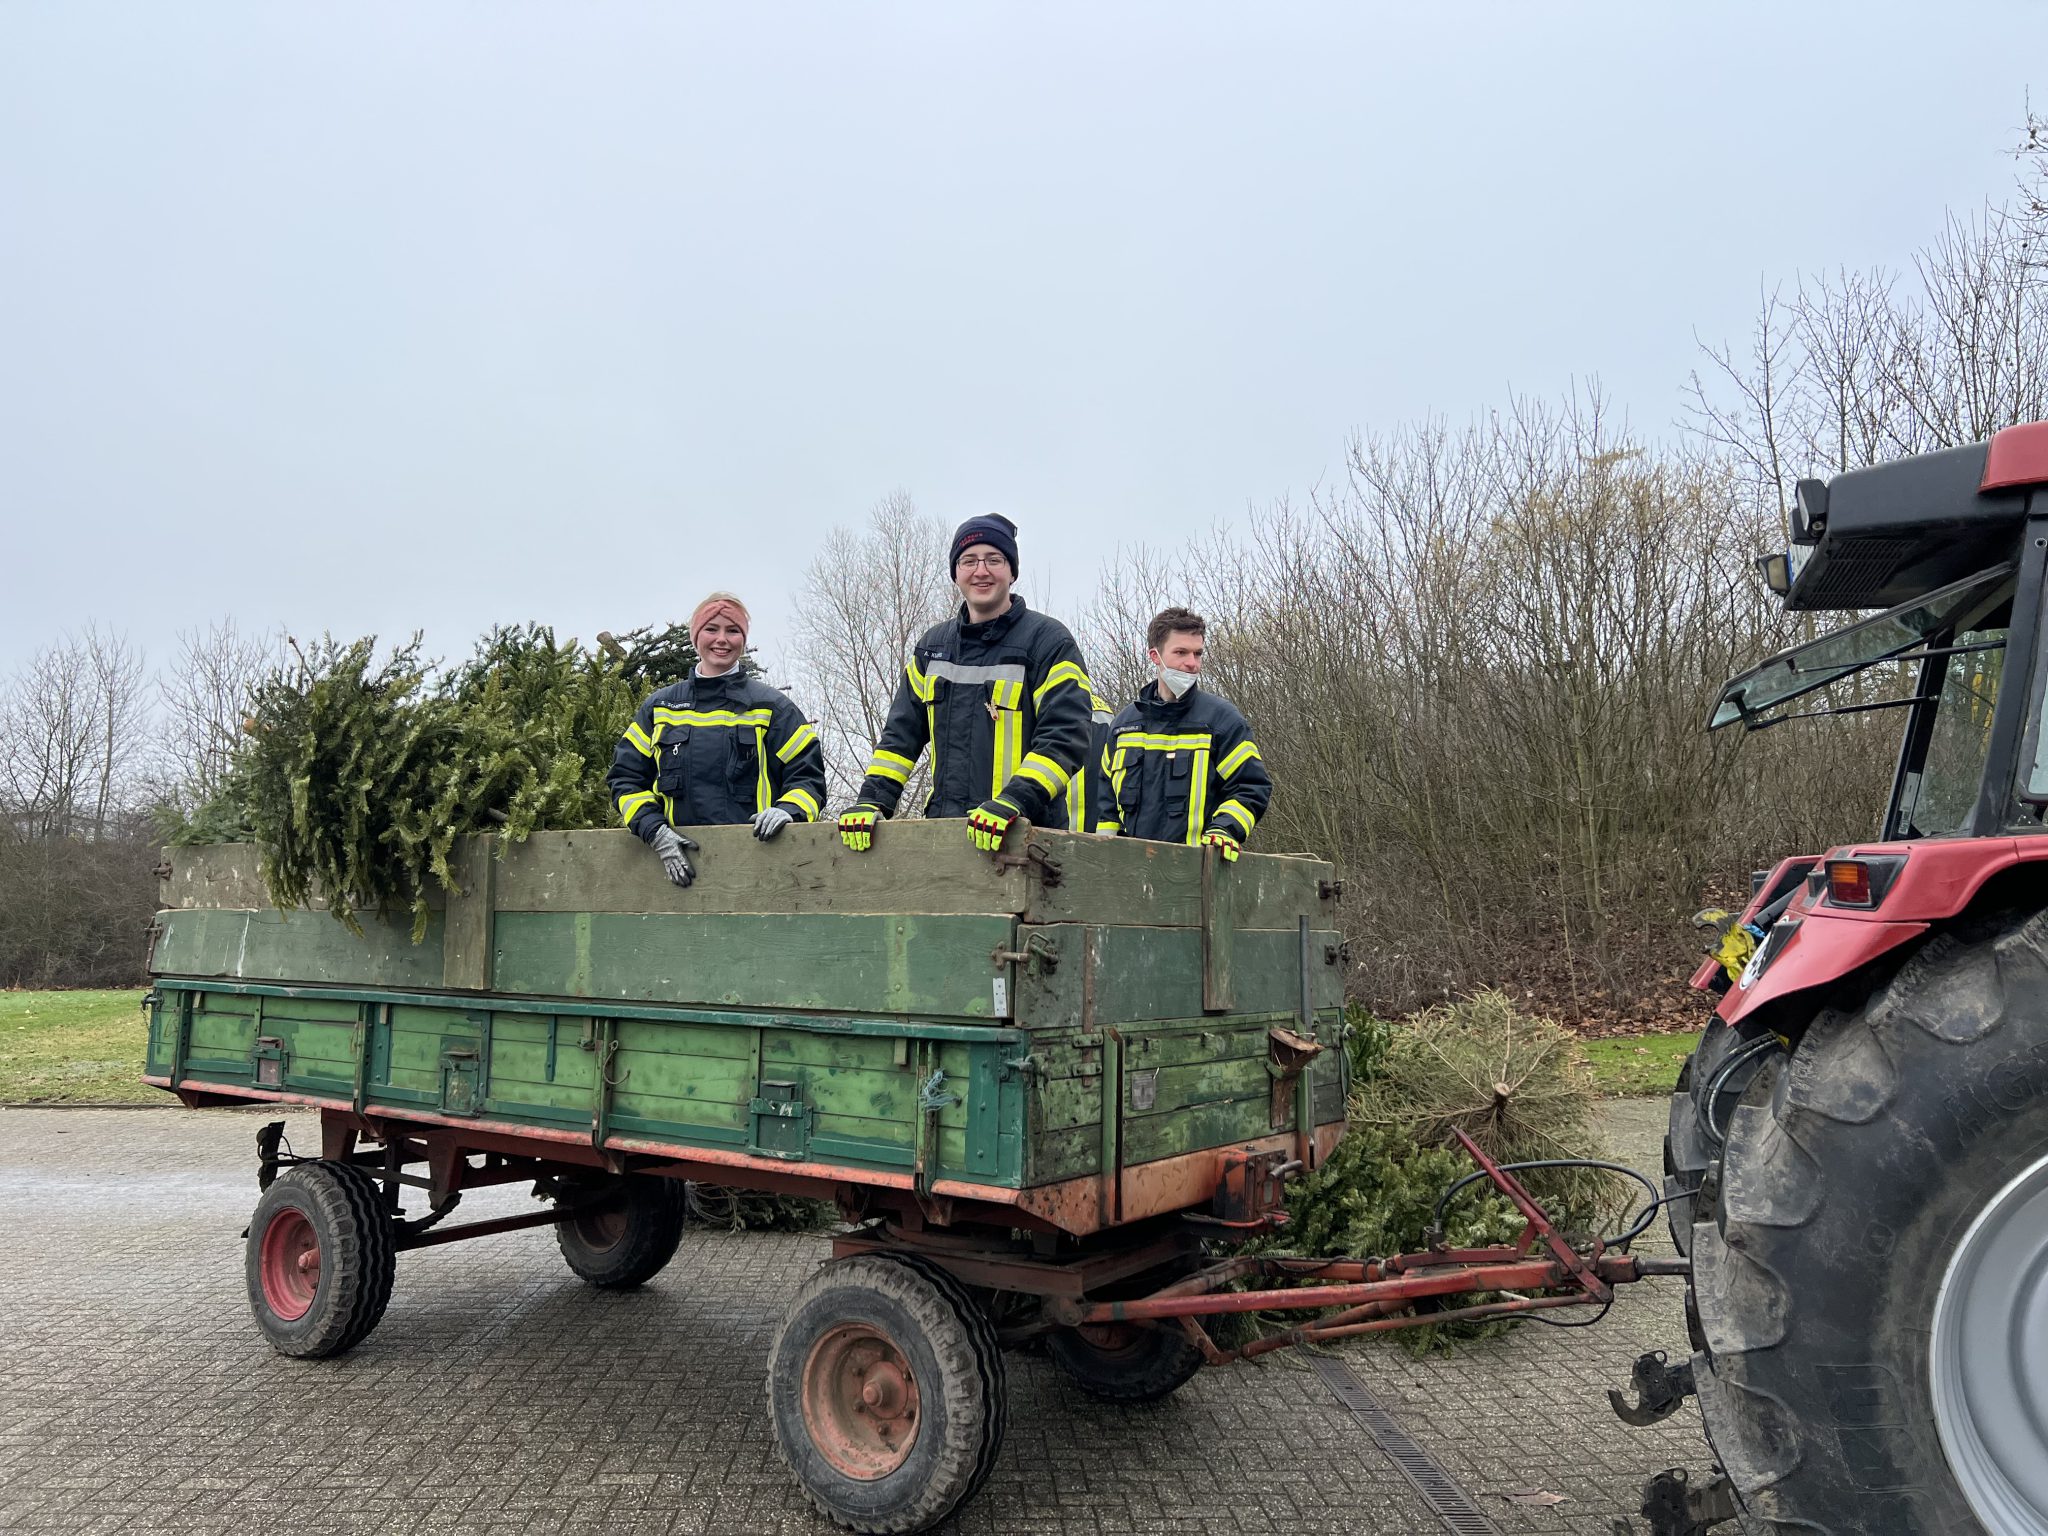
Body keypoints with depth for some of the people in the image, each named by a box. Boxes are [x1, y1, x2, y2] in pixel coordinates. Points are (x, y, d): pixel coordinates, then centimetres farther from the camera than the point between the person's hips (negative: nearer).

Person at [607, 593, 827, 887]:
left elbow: (808, 775, 7)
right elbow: (626, 777, 15)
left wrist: (787, 810, -15)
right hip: (679, 859, 2)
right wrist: (655, 830, -3)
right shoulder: (659, 707, 17)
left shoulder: (770, 706, 11)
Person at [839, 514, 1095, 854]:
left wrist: (1013, 803, -24)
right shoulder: (933, 646, 17)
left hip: (1024, 832, -5)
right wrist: (874, 798, 2)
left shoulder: (1048, 641, -1)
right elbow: (902, 733, 17)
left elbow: (1064, 737, -11)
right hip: (943, 831, 5)